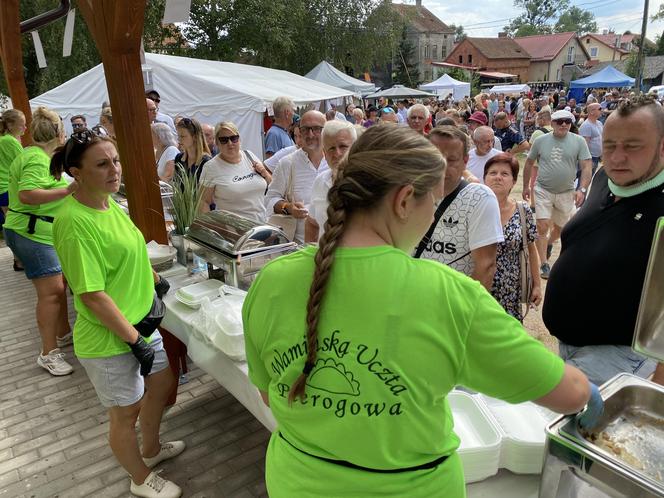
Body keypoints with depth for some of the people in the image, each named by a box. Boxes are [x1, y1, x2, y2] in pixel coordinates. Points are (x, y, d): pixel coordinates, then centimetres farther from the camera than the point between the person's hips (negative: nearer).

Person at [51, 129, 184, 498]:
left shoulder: (108, 201, 0)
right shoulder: (75, 223, -26)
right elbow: (93, 296, -25)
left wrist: (155, 282, 16)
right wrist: (135, 340, -20)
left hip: (140, 322, 9)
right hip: (109, 341, -9)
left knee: (163, 384, 25)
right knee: (126, 412, 14)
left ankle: (151, 449, 52)